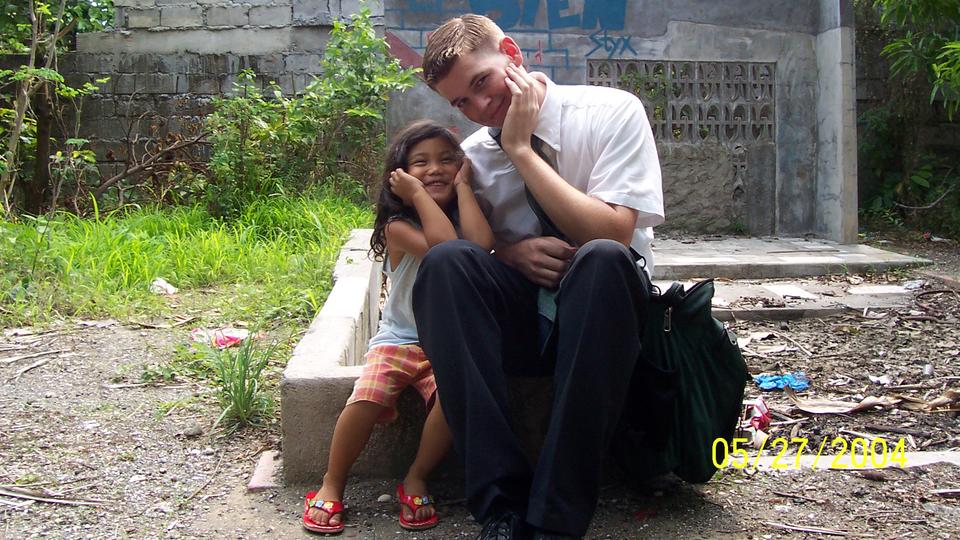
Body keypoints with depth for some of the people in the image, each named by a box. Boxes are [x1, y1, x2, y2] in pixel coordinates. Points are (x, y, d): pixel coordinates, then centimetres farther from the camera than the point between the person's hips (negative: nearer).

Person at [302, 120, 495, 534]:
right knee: (366, 399, -27)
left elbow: (481, 244, -21)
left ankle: (415, 480, -5)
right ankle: (332, 485, -2)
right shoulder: (398, 226, -6)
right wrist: (419, 195, -16)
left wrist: (462, 186, -11)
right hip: (399, 340, -2)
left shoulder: (462, 216, 5)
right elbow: (445, 246, -26)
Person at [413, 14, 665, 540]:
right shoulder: (472, 154, 3)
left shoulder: (612, 112, -7)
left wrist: (521, 149, -17)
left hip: (601, 303, -2)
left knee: (601, 260, -36)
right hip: (516, 315, 3)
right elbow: (471, 246, 9)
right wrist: (513, 252, -14)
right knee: (444, 260, -26)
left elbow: (611, 234, -18)